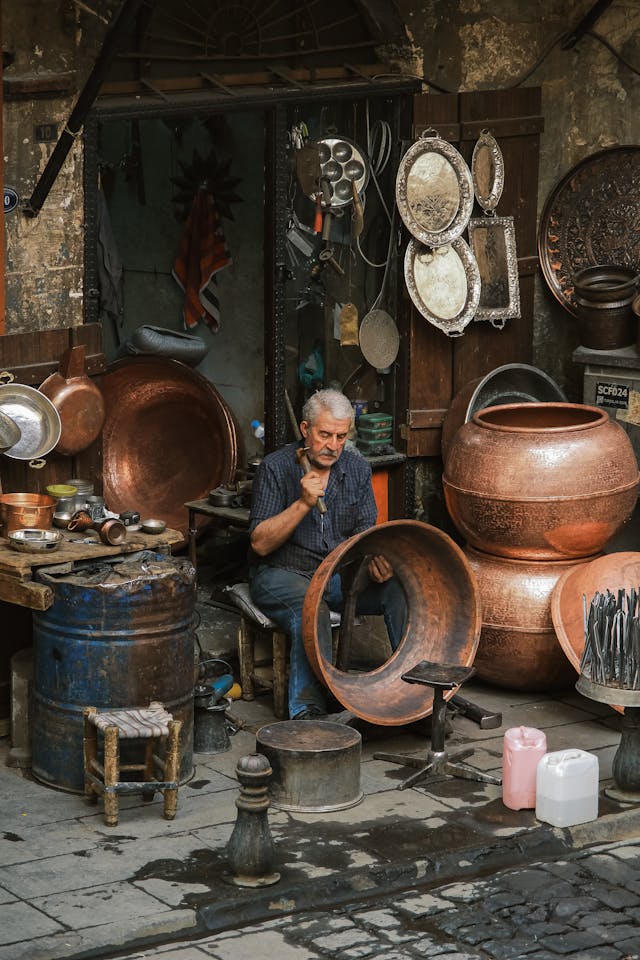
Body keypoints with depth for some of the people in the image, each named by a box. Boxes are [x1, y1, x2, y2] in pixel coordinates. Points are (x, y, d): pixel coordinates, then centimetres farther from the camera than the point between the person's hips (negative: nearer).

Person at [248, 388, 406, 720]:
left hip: (340, 573, 5)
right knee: (312, 609, -38)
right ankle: (307, 711, -41)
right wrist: (303, 503, -26)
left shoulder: (356, 468, 5)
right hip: (282, 574, -5)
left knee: (399, 589, -21)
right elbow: (260, 544, -15)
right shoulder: (276, 468, -9)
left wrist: (375, 559, -20)